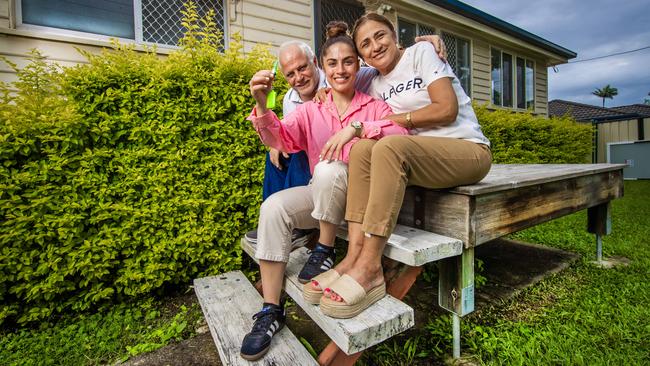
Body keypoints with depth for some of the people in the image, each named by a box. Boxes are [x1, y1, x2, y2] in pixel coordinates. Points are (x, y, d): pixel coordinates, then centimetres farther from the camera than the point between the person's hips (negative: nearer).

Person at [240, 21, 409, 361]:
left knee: (328, 170, -33)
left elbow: (401, 135, -14)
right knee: (274, 207, -22)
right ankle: (271, 310, -12)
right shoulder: (310, 110, 12)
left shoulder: (375, 106, 6)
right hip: (320, 195, 3)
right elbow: (279, 138, -4)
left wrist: (356, 127, -28)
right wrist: (261, 105, -23)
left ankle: (325, 250, -10)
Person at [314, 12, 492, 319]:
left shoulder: (421, 51, 0)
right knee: (362, 149, -18)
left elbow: (448, 109, -11)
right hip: (422, 158, 5)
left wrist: (393, 120, -8)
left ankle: (369, 267, -31)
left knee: (389, 148, -32)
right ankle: (355, 256, -26)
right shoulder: (377, 85, 15)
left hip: (469, 150, -5)